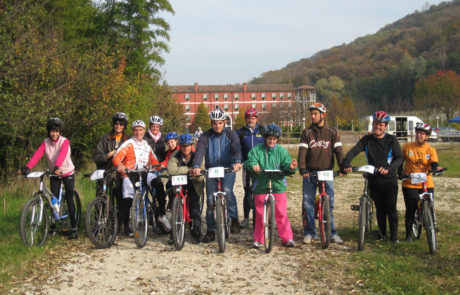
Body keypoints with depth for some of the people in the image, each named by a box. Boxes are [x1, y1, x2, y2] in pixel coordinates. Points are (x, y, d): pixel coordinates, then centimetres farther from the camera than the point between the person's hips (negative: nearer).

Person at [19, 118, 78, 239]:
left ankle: (74, 227, 1)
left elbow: (62, 155, -36)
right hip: (54, 174, 3)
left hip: (67, 173, -3)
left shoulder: (64, 141, -18)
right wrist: (27, 167, -37)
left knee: (69, 199, -6)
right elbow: (37, 155, -21)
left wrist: (57, 167, -54)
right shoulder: (45, 143, -8)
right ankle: (53, 227, 13)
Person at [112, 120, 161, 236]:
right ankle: (126, 227, 0)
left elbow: (153, 160, 18)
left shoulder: (147, 145, 21)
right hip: (130, 175, -5)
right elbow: (117, 157, -11)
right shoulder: (128, 144, 2)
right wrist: (119, 165, -33)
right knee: (128, 201, -12)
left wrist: (160, 167, -3)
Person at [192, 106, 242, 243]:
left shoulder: (231, 135, 0)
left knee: (227, 190, -28)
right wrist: (196, 166, -32)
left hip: (228, 169, -2)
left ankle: (234, 219, -10)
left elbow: (236, 149, -17)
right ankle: (211, 230, 12)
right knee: (210, 200, 2)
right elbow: (200, 151, -13)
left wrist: (237, 162, -38)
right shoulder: (205, 136, 2)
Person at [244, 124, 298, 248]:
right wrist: (253, 165, -32)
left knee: (281, 213, 0)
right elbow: (249, 161, -9)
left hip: (278, 186, 0)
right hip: (261, 187, 0)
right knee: (260, 214, 5)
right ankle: (258, 239, 17)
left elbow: (285, 165, -4)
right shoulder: (256, 150, 2)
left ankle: (287, 238, 11)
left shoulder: (281, 151, 5)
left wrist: (291, 167, -27)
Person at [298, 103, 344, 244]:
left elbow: (338, 150, 0)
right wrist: (302, 168, -18)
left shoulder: (332, 132, 6)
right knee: (308, 203, 0)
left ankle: (331, 232, 10)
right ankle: (309, 232, 10)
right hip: (310, 173, 1)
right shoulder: (307, 132, 5)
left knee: (329, 203, 0)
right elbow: (302, 151, -4)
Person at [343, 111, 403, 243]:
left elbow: (399, 158, -8)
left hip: (389, 179, -2)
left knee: (391, 208, -4)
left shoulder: (391, 140, -1)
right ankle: (382, 234, 23)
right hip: (374, 179, 2)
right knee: (379, 208, 10)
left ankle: (394, 236, 3)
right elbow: (354, 151, -8)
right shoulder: (366, 140, 4)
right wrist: (346, 164, -27)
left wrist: (388, 168, -25)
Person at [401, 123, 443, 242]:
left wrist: (437, 168, -30)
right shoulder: (407, 147, 3)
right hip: (409, 185, -1)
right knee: (410, 210, -3)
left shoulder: (431, 150, 4)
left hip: (427, 184, 1)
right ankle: (408, 234, 13)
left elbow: (434, 164, -9)